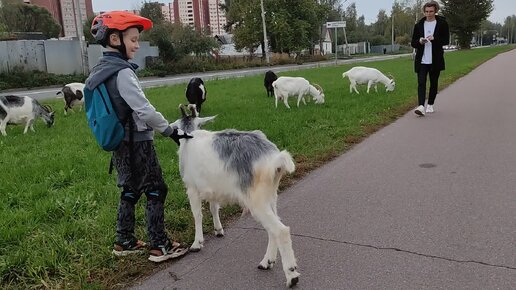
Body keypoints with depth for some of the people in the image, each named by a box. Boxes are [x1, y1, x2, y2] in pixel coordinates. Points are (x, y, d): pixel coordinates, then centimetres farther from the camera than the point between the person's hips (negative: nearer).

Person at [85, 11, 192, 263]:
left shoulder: (99, 70, 9)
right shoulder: (122, 71, -19)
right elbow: (144, 110, -24)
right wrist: (171, 131, -15)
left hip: (120, 145, 9)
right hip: (137, 143, -9)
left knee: (130, 191, 17)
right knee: (156, 191, 0)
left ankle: (124, 242, 26)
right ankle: (159, 246, 6)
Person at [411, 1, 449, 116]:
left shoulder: (442, 23, 3)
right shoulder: (419, 25, 8)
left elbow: (446, 40, -1)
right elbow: (413, 43, 9)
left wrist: (434, 39, -18)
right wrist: (419, 41, -13)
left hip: (435, 60, 0)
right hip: (421, 60, 0)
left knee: (434, 83, 9)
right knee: (421, 83, -11)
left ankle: (430, 105, 23)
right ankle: (421, 106, -20)